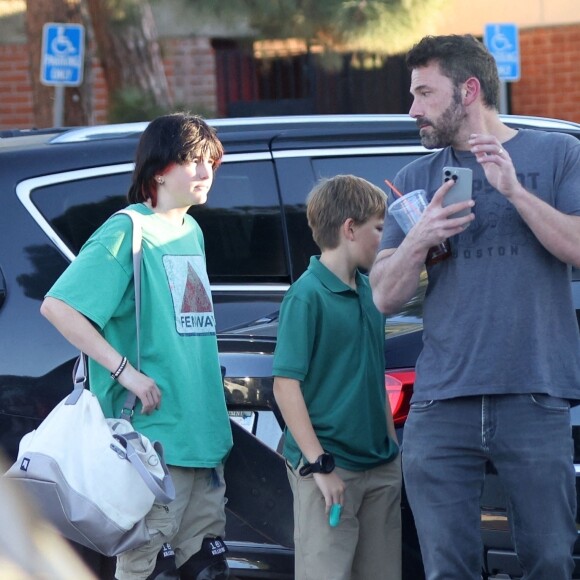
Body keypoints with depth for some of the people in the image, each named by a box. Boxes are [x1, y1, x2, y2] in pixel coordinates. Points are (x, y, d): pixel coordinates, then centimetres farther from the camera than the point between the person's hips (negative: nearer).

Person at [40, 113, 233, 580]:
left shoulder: (192, 231, 16)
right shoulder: (128, 231, -10)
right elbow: (57, 306, -19)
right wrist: (125, 370, -21)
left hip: (205, 432, 8)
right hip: (154, 433, -8)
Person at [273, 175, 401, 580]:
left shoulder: (368, 291, 10)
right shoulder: (308, 295, -12)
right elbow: (286, 385, -15)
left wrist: (392, 445, 15)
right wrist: (319, 465, -18)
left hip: (380, 467, 7)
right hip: (331, 468, -7)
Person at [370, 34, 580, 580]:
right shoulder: (417, 179, 16)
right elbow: (385, 296, 11)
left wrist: (514, 191, -13)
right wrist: (419, 237, -7)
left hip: (534, 397, -3)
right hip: (441, 408, 3)